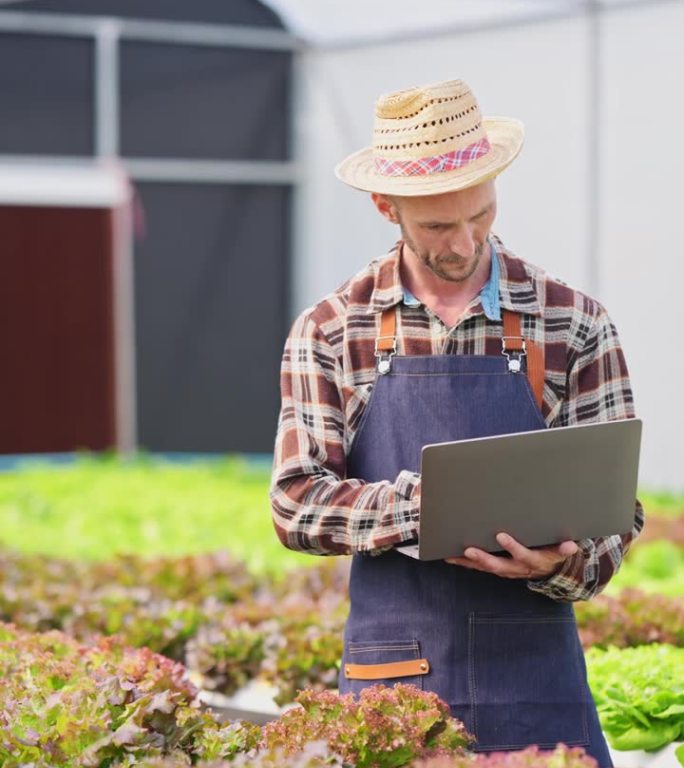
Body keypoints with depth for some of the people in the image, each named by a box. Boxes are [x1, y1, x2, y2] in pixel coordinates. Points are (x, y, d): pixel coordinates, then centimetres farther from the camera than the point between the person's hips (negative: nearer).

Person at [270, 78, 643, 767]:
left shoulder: (573, 326, 2)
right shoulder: (330, 332, 3)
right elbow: (296, 504, -2)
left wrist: (562, 566, -19)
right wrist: (422, 502, -18)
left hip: (536, 679, 0)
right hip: (391, 681, 0)